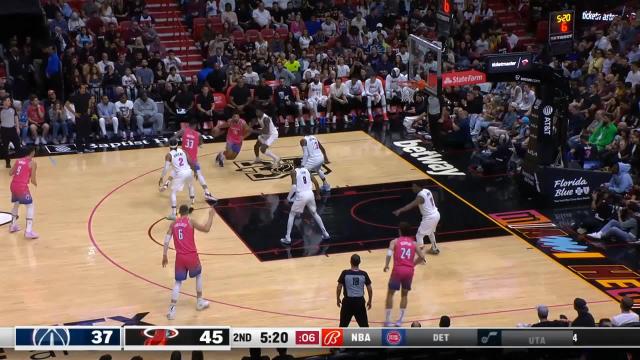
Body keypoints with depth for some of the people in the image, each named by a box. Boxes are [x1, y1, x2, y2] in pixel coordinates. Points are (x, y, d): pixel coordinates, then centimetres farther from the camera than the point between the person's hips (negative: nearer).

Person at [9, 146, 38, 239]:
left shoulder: (18, 160, 15)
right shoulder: (33, 163, -2)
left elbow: (10, 173, 15)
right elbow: (32, 180, -5)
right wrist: (35, 183, 17)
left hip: (13, 185, 6)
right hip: (22, 187, -6)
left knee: (16, 204, 31)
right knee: (30, 206, 4)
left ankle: (13, 225, 39)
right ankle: (28, 231, -7)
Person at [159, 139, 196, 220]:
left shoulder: (169, 155, -2)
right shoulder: (182, 151, 11)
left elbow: (166, 168, -8)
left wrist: (161, 178, 2)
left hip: (180, 174, -4)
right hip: (188, 172, 4)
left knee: (173, 192, 7)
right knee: (191, 186, 36)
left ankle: (173, 214, -1)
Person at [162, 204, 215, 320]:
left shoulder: (173, 224, 8)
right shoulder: (190, 222, -3)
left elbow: (167, 240, 2)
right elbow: (206, 229, -7)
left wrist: (164, 256, 7)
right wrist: (211, 215, 5)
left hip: (180, 257, 2)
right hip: (191, 256, -2)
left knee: (178, 282, 12)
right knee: (198, 275, 26)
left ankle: (172, 309, -3)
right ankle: (200, 302, 33)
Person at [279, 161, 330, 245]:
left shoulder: (294, 172, -1)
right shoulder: (307, 170, 16)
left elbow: (294, 187, -13)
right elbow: (315, 182, 14)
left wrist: (288, 198, -3)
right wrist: (318, 194, 28)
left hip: (301, 195, -5)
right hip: (310, 194, 5)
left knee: (291, 215, 12)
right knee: (314, 213, 27)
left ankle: (287, 239, 8)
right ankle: (325, 234, 28)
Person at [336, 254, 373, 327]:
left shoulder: (345, 273, -10)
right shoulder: (364, 274, -4)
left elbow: (339, 288, -6)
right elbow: (369, 289, 1)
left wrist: (338, 299, 10)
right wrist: (369, 301, 15)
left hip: (348, 301, -1)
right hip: (360, 301, 1)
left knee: (343, 325, 13)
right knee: (364, 325, 12)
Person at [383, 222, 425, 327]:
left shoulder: (395, 241, 6)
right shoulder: (413, 243, 14)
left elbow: (389, 253, -13)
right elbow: (422, 257, 8)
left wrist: (386, 265, -3)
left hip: (398, 270, -3)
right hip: (409, 271, 3)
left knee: (390, 293, 13)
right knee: (404, 294, 21)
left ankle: (387, 321, 10)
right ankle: (400, 321, 17)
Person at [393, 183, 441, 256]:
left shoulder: (420, 196, -22)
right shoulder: (427, 191, 5)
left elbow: (411, 205, -34)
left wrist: (399, 210, -43)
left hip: (429, 218, -9)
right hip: (436, 214, 9)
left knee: (419, 235, 1)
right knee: (430, 232, 33)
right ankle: (434, 248, 48)